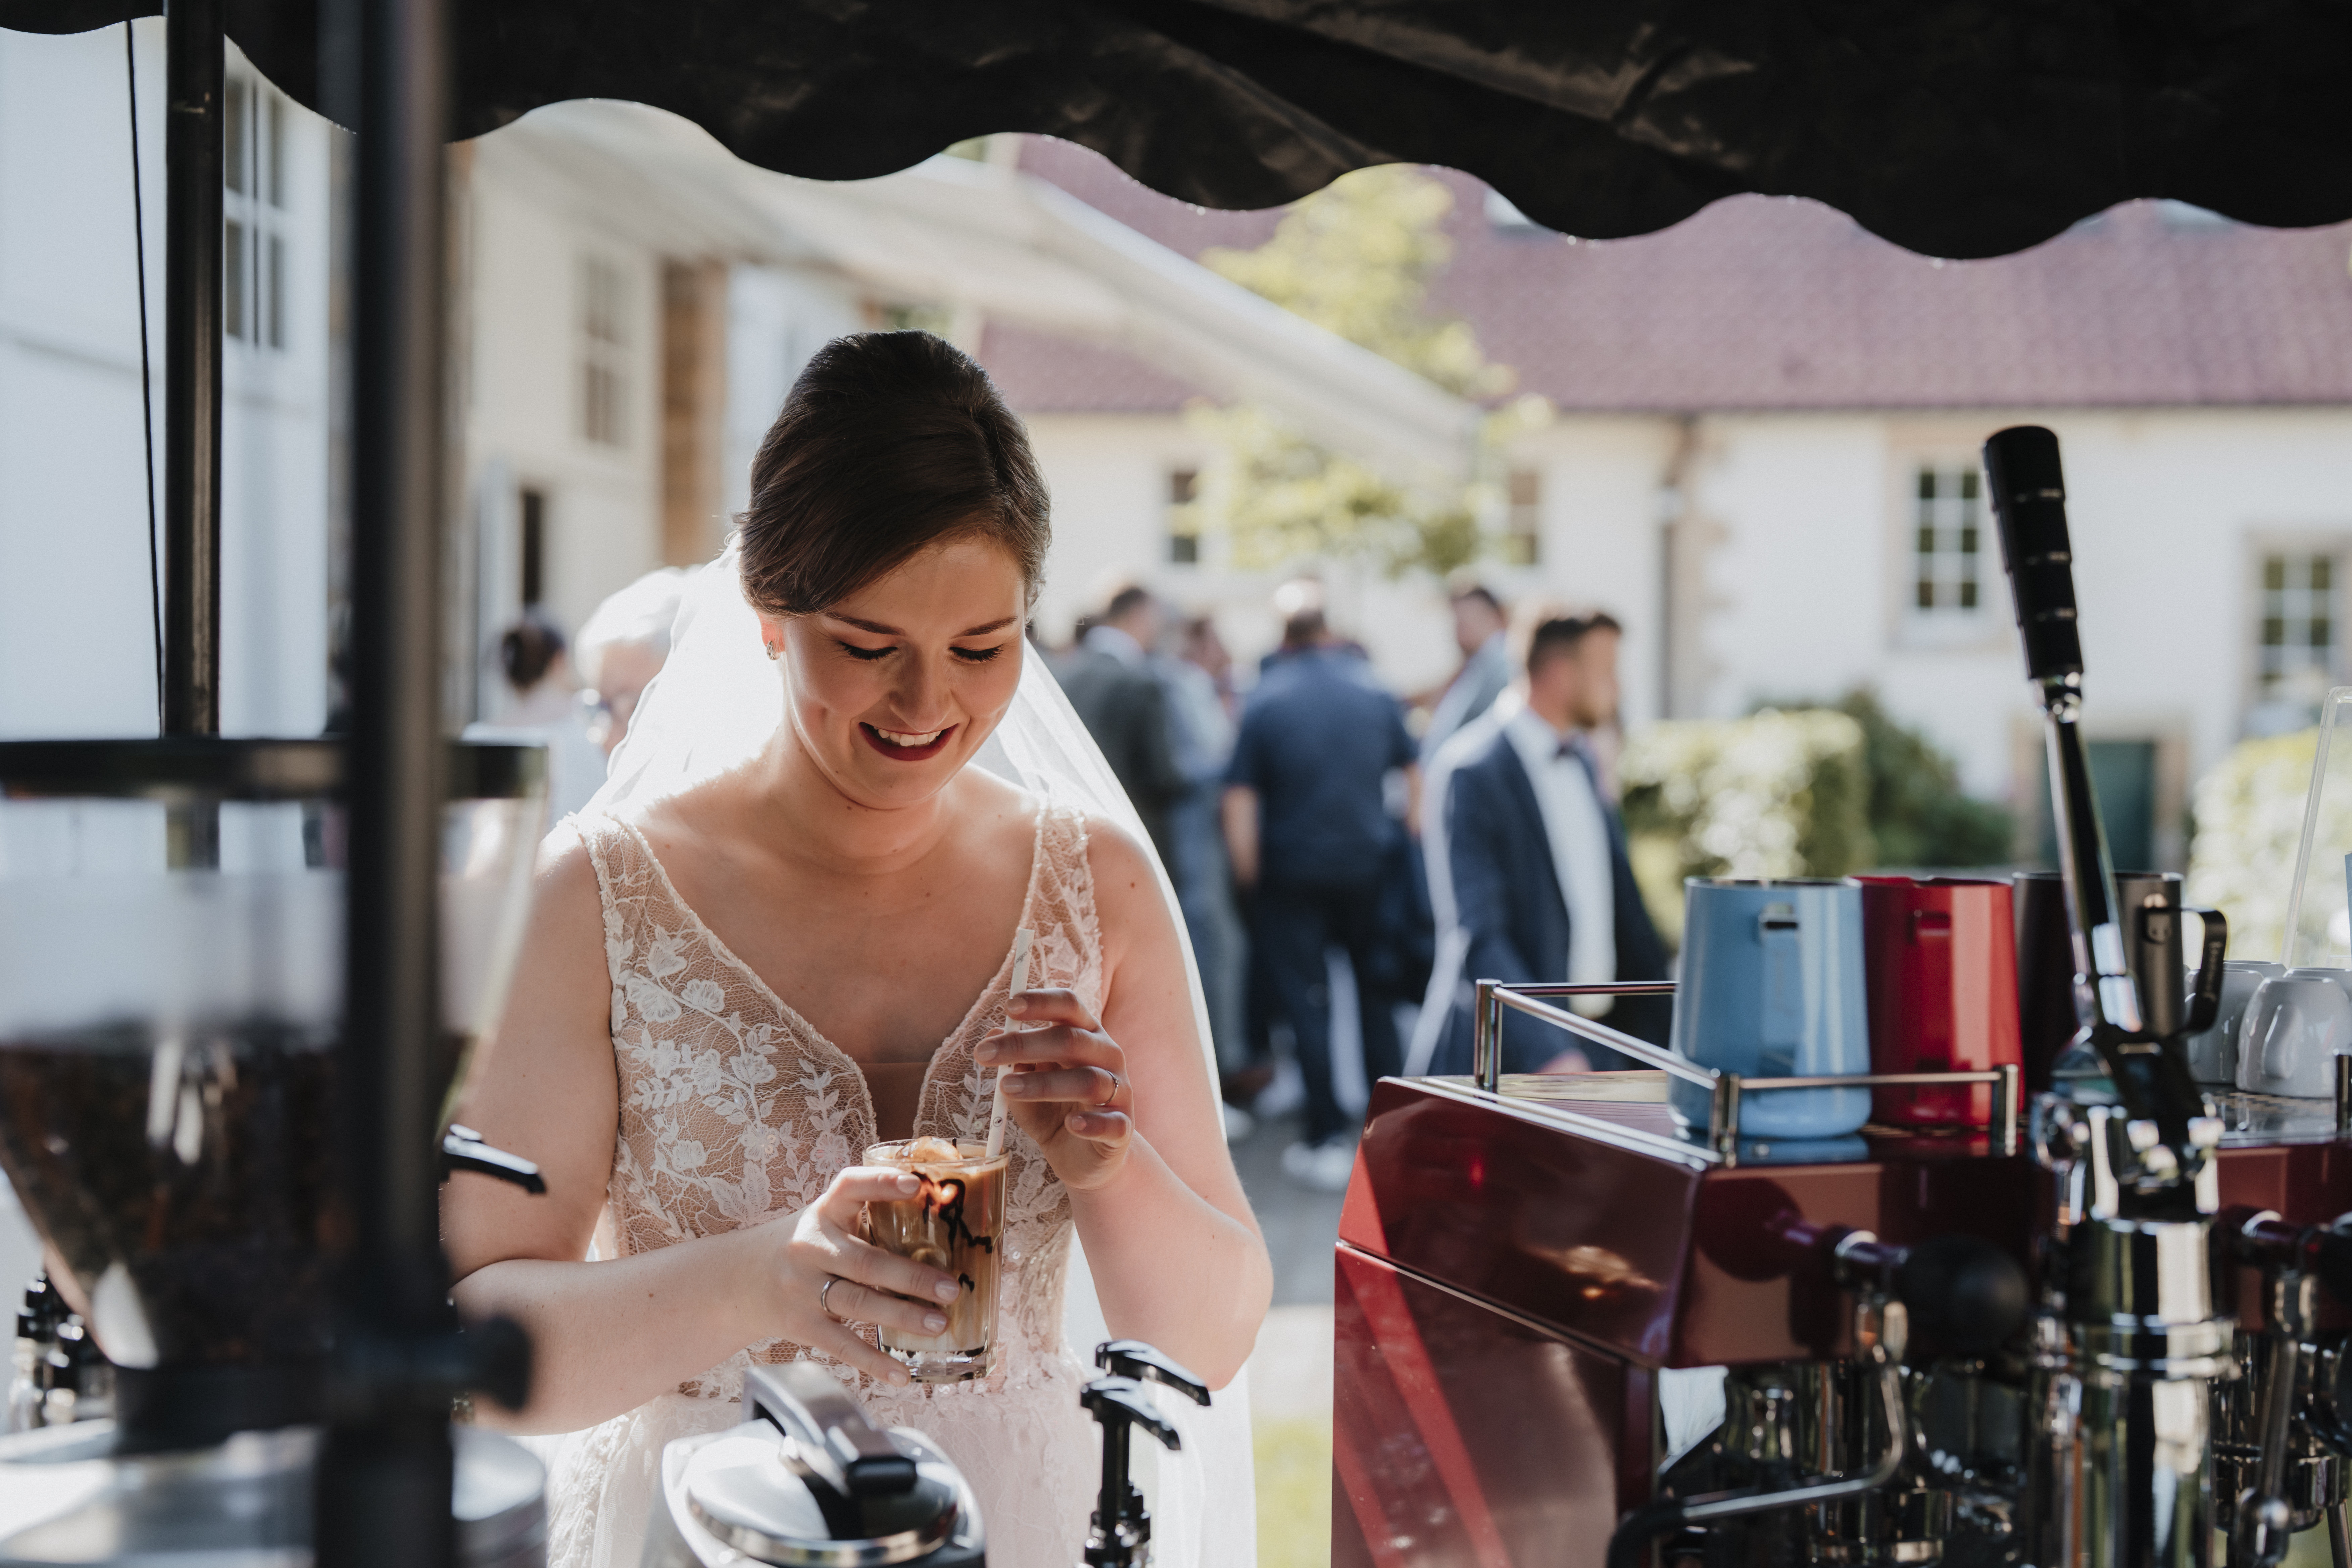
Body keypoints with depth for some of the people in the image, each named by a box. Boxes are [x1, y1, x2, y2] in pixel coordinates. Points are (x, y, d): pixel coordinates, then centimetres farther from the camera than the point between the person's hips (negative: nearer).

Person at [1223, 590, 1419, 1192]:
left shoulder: (1265, 699, -7)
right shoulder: (1373, 690, 1)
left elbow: (1239, 799, -10)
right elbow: (1413, 775, 9)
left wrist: (1249, 872, -1)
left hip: (1296, 872, -3)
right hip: (1372, 866, 3)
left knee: (1307, 1002, 2)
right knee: (1377, 994, 15)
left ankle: (1328, 1142, -1)